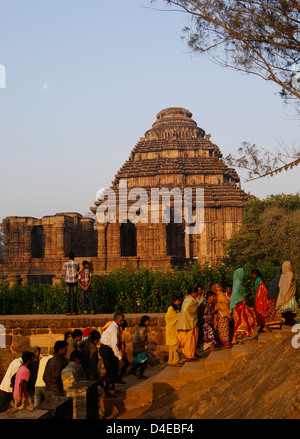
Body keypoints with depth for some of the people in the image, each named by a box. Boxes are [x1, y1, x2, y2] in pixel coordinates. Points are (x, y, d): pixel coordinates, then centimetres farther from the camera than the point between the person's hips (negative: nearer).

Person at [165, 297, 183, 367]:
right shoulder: (171, 308, -11)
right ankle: (175, 361, -9)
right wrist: (178, 315, -21)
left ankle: (171, 361, 14)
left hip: (176, 329, 9)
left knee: (172, 346, 10)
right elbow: (167, 316, -22)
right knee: (175, 345, -11)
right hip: (172, 329, -9)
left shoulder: (176, 308, 16)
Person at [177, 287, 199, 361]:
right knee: (190, 339, -1)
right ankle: (189, 356, 5)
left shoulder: (187, 299, 12)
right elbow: (185, 310, -30)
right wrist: (192, 318, -21)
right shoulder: (190, 300, -19)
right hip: (189, 322, -9)